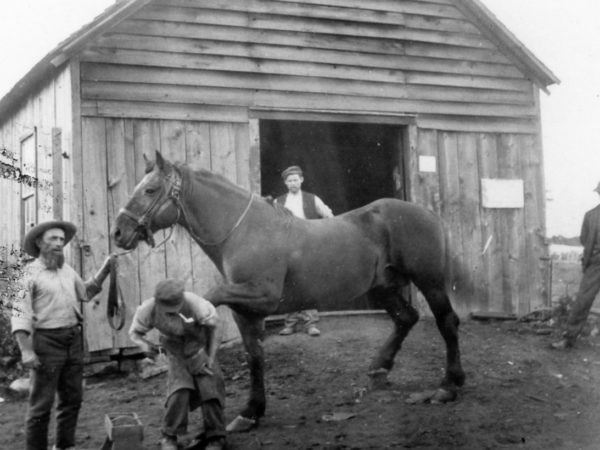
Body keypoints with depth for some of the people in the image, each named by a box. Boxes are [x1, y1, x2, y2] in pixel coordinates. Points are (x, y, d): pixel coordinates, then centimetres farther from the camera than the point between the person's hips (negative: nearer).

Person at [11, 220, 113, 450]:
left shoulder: (67, 269, 11)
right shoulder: (31, 273, -7)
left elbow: (85, 293, 28)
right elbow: (20, 313, -12)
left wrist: (104, 270, 17)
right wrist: (26, 350, -20)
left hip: (73, 340, 7)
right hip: (46, 341, -7)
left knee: (72, 398, 14)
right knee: (41, 403, -3)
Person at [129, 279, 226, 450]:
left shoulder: (195, 304, -36)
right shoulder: (148, 309, -30)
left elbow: (213, 324, -14)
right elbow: (134, 332, -10)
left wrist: (211, 356, -14)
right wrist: (144, 344, -33)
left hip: (200, 347, -1)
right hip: (177, 354, 1)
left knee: (210, 388, -10)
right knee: (179, 391, -17)